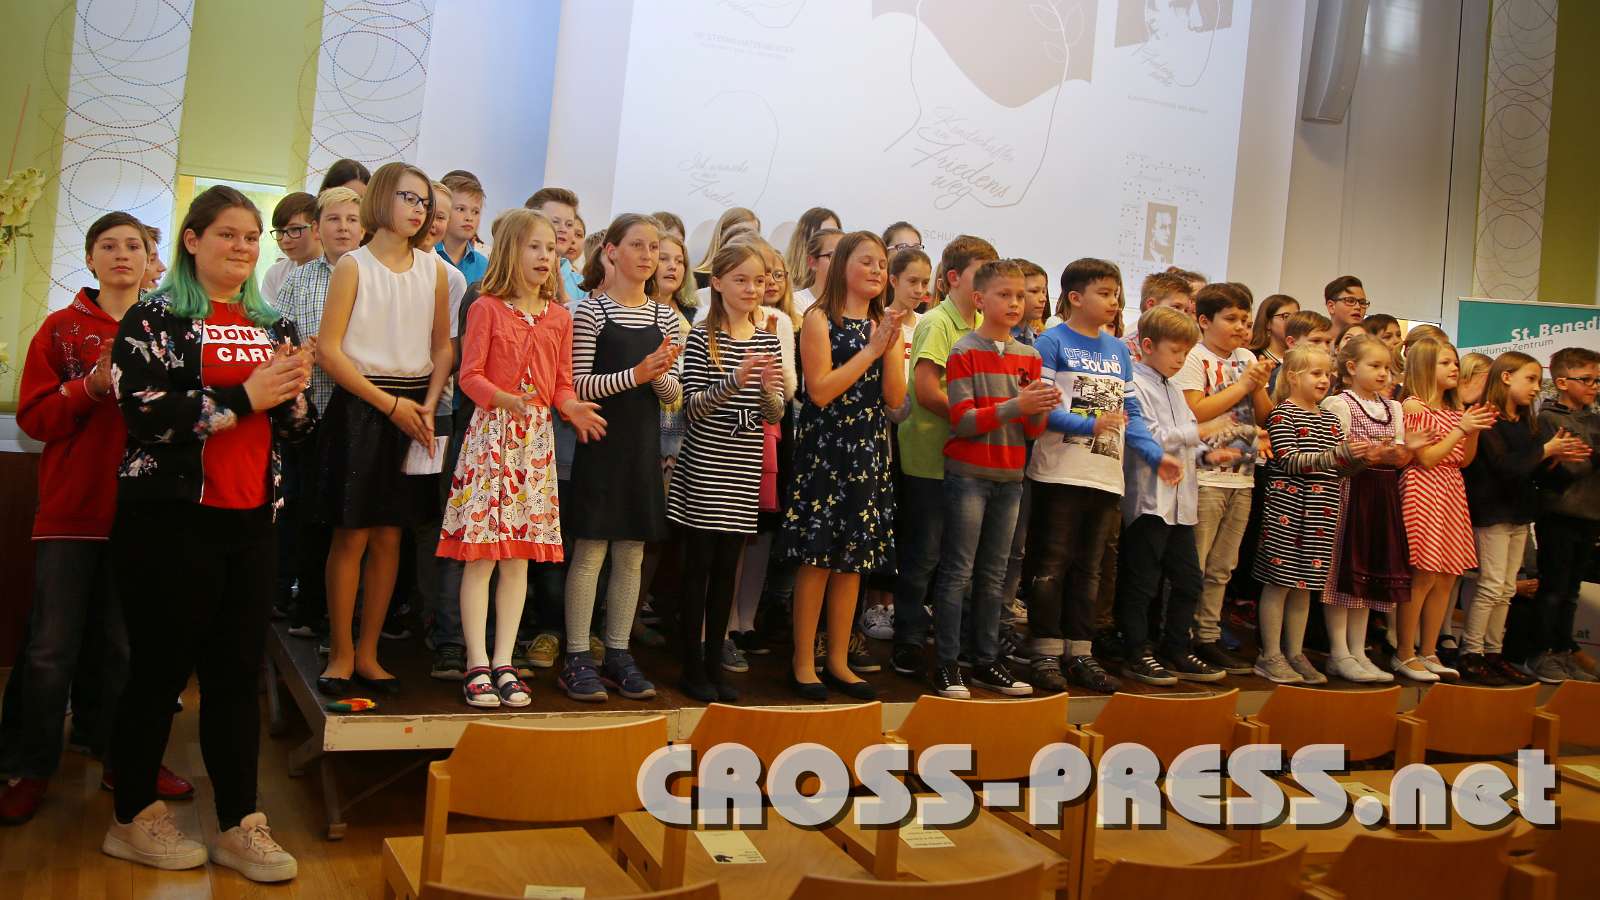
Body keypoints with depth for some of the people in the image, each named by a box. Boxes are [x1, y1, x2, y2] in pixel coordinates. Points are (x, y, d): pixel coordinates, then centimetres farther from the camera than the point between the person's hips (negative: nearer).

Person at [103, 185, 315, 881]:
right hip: (170, 517, -5)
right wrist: (244, 395, -18)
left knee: (239, 673, 7)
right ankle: (133, 818, 22)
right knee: (160, 670, 4)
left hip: (251, 519, 5)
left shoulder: (274, 326, 14)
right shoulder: (155, 318, -3)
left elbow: (294, 427, 15)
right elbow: (145, 413, -17)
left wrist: (295, 392, -6)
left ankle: (239, 825, 15)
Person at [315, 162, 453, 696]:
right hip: (360, 407, -3)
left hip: (413, 409, 4)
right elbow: (330, 351, -8)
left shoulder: (433, 268, 9)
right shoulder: (353, 265, -2)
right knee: (352, 535, -1)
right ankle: (341, 653, 11)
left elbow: (443, 349, 10)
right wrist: (390, 403, -13)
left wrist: (426, 409, -5)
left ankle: (367, 652, 17)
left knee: (390, 536, 6)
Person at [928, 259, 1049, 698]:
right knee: (957, 571, -2)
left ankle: (986, 661, 19)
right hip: (968, 474, -5)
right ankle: (946, 664, 3)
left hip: (1009, 477, 5)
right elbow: (963, 421, -14)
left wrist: (1040, 409, -13)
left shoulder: (1029, 357, 9)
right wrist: (1016, 405, -23)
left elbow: (1033, 430, 9)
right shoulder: (964, 353, -6)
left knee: (993, 574, 11)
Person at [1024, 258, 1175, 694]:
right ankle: (1046, 655, 9)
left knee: (1088, 569, 13)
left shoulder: (1118, 350, 14)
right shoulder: (1052, 342, -5)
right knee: (1051, 567, 1)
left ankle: (1080, 654, 21)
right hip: (1060, 474, -6)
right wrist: (1090, 424, -21)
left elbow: (1131, 411, 14)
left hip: (1106, 477, 6)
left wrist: (1156, 455, 2)